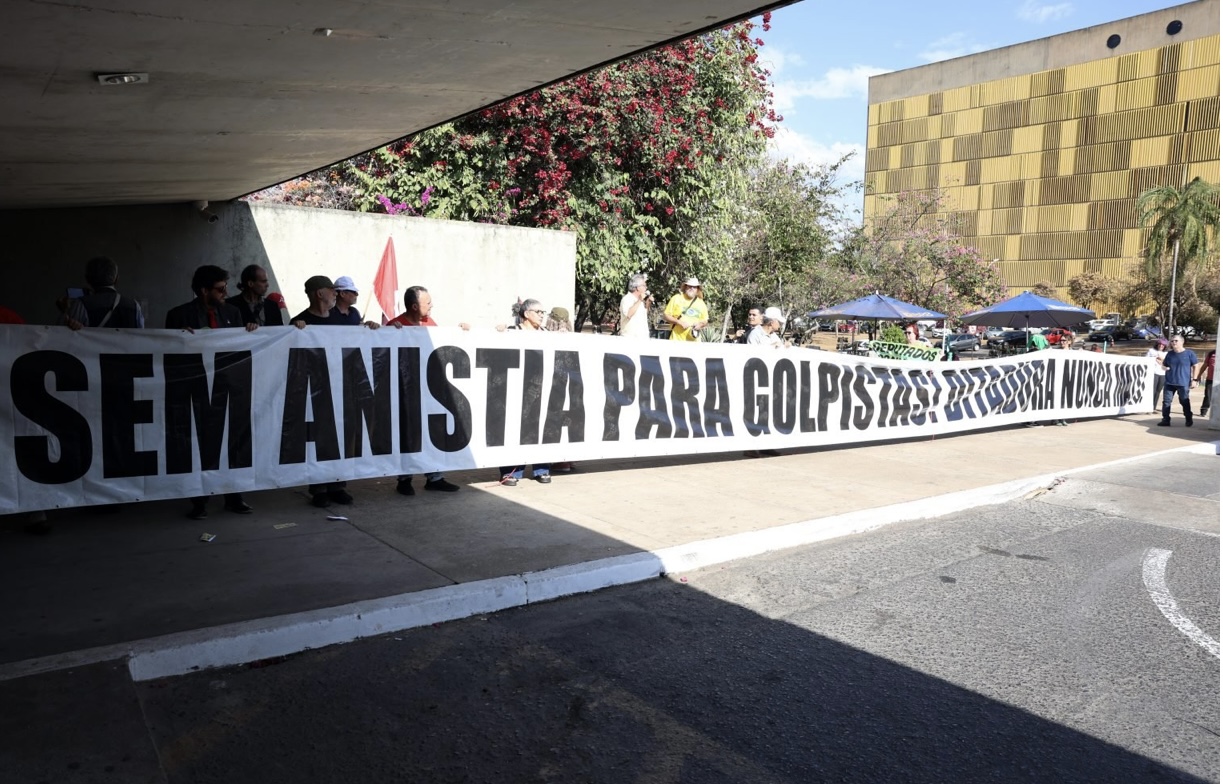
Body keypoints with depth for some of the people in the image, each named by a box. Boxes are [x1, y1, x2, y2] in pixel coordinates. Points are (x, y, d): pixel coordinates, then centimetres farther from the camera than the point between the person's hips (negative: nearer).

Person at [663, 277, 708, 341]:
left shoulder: (701, 303, 13)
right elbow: (665, 316, 3)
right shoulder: (677, 298, 4)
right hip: (677, 340, -2)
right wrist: (679, 322, -11)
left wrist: (700, 324, -3)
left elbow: (705, 320, 21)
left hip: (694, 341, 3)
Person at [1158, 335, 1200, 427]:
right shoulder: (1169, 354, 9)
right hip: (1169, 383, 4)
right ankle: (1166, 420, 5)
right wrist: (1165, 368, -6)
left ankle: (1189, 420, 18)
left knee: (1185, 402, 3)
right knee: (1166, 401, 0)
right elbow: (1164, 365, 19)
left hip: (1183, 383, -4)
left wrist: (1194, 380, -4)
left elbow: (1195, 366, 1)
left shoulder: (1189, 354, -2)